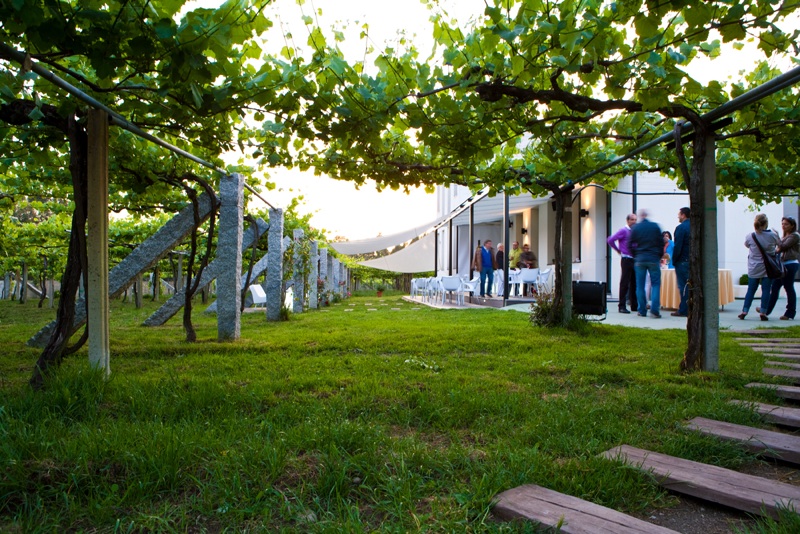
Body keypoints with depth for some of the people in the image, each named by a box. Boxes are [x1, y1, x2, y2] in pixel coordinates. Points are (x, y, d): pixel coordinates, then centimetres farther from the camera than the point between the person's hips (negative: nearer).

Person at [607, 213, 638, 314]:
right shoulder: (623, 231, -5)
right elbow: (610, 240, -11)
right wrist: (618, 250, -4)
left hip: (634, 260, 7)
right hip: (626, 260, -7)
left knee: (634, 283, 10)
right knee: (624, 284, -6)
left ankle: (634, 306, 17)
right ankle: (622, 306, -2)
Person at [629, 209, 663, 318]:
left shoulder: (635, 228, 1)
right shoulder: (655, 226, 1)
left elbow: (630, 245, 2)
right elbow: (661, 243, 3)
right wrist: (659, 256, 15)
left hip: (639, 260, 1)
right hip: (653, 259, -1)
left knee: (640, 286, 6)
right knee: (656, 284, 4)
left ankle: (642, 311, 7)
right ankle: (654, 309, -7)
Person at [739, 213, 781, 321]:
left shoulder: (750, 236, -9)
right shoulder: (772, 235, -11)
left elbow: (746, 245, 11)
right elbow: (780, 244, 10)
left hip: (753, 268, 1)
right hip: (768, 268, -1)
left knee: (751, 289, 9)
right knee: (766, 290, 3)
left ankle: (744, 311, 9)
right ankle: (763, 312, 2)